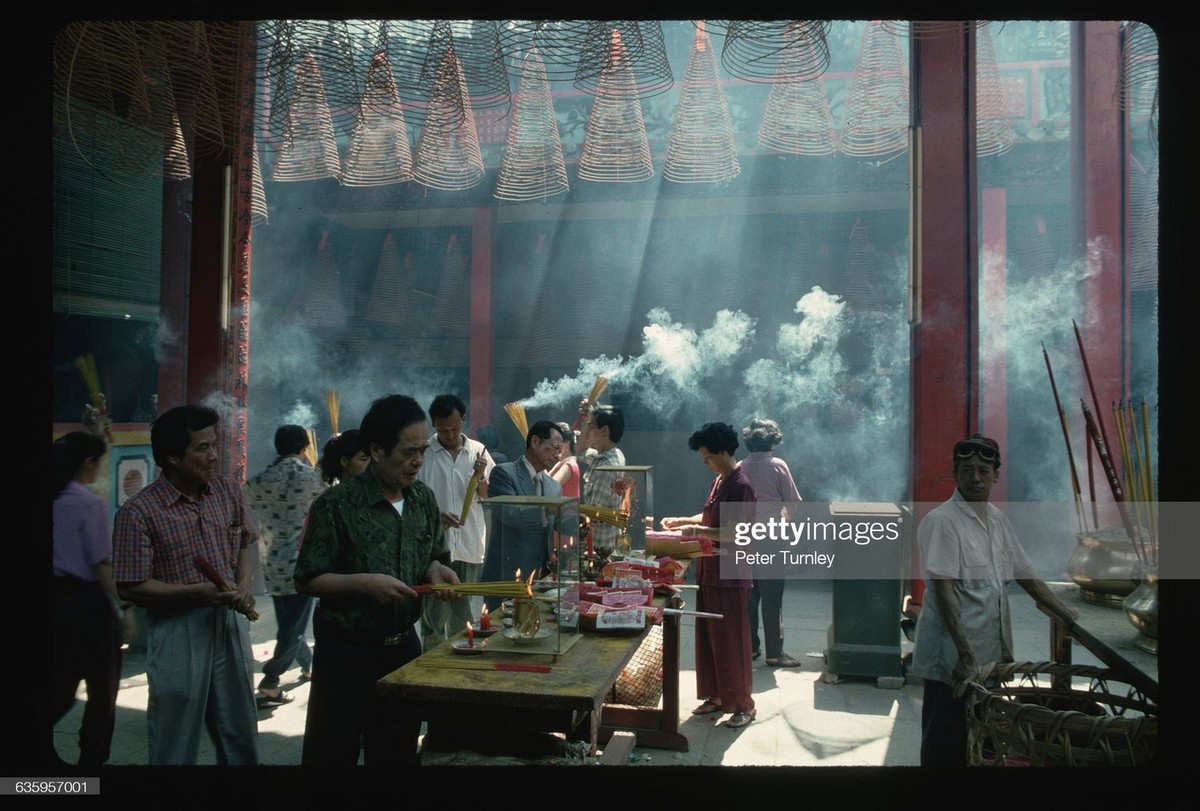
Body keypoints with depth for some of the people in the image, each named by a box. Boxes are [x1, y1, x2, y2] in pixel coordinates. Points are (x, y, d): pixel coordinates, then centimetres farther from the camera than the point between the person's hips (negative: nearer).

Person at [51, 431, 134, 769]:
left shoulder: (55, 500, 3)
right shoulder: (91, 504, -17)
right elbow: (101, 565, -16)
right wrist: (123, 609, -11)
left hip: (59, 598, 7)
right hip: (88, 601, -7)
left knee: (61, 684, 16)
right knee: (103, 687, 10)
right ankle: (92, 758, 19)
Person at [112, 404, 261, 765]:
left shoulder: (228, 491, -1)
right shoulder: (138, 512, -16)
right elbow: (131, 587, -14)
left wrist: (245, 585, -6)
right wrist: (199, 592, -23)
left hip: (230, 622, 5)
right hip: (178, 633, -5)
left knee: (241, 738, 19)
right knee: (177, 744, 12)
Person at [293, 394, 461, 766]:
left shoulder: (424, 499, 1)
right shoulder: (336, 505, -16)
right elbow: (306, 581, -13)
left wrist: (435, 570, -9)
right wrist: (364, 582, -25)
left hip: (404, 646, 6)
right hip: (346, 652, -5)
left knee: (397, 753, 19)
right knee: (333, 754, 8)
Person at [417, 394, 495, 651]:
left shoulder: (477, 451, 4)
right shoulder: (424, 453, -6)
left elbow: (487, 496, 8)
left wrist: (480, 476, -12)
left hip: (469, 543, 3)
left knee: (463, 612, 14)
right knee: (435, 613, -1)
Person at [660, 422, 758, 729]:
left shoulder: (741, 486, -18)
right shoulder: (719, 481, 12)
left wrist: (698, 531, -20)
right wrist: (682, 520, 11)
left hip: (730, 575, -9)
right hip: (710, 571, 9)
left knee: (731, 641, 0)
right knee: (709, 637, 15)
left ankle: (743, 704, 12)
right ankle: (717, 696, 26)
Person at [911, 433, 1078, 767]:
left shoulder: (997, 519, 8)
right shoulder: (942, 521, -16)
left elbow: (1024, 574, 18)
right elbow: (944, 591, -21)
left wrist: (1066, 612, 16)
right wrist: (965, 653, -25)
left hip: (991, 652, 7)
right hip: (951, 659, -7)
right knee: (945, 743, 4)